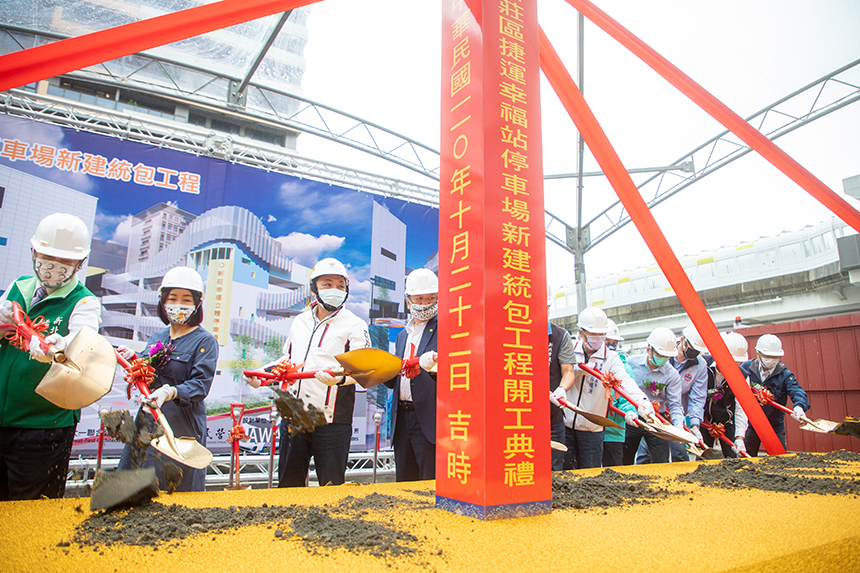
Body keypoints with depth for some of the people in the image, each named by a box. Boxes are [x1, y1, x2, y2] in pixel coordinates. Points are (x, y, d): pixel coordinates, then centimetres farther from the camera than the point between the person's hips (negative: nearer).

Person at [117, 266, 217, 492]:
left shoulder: (205, 341, -7)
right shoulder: (156, 338, 12)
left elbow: (200, 385, -16)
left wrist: (170, 392, -33)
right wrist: (133, 361, -3)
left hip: (181, 429, -6)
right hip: (146, 423, 6)